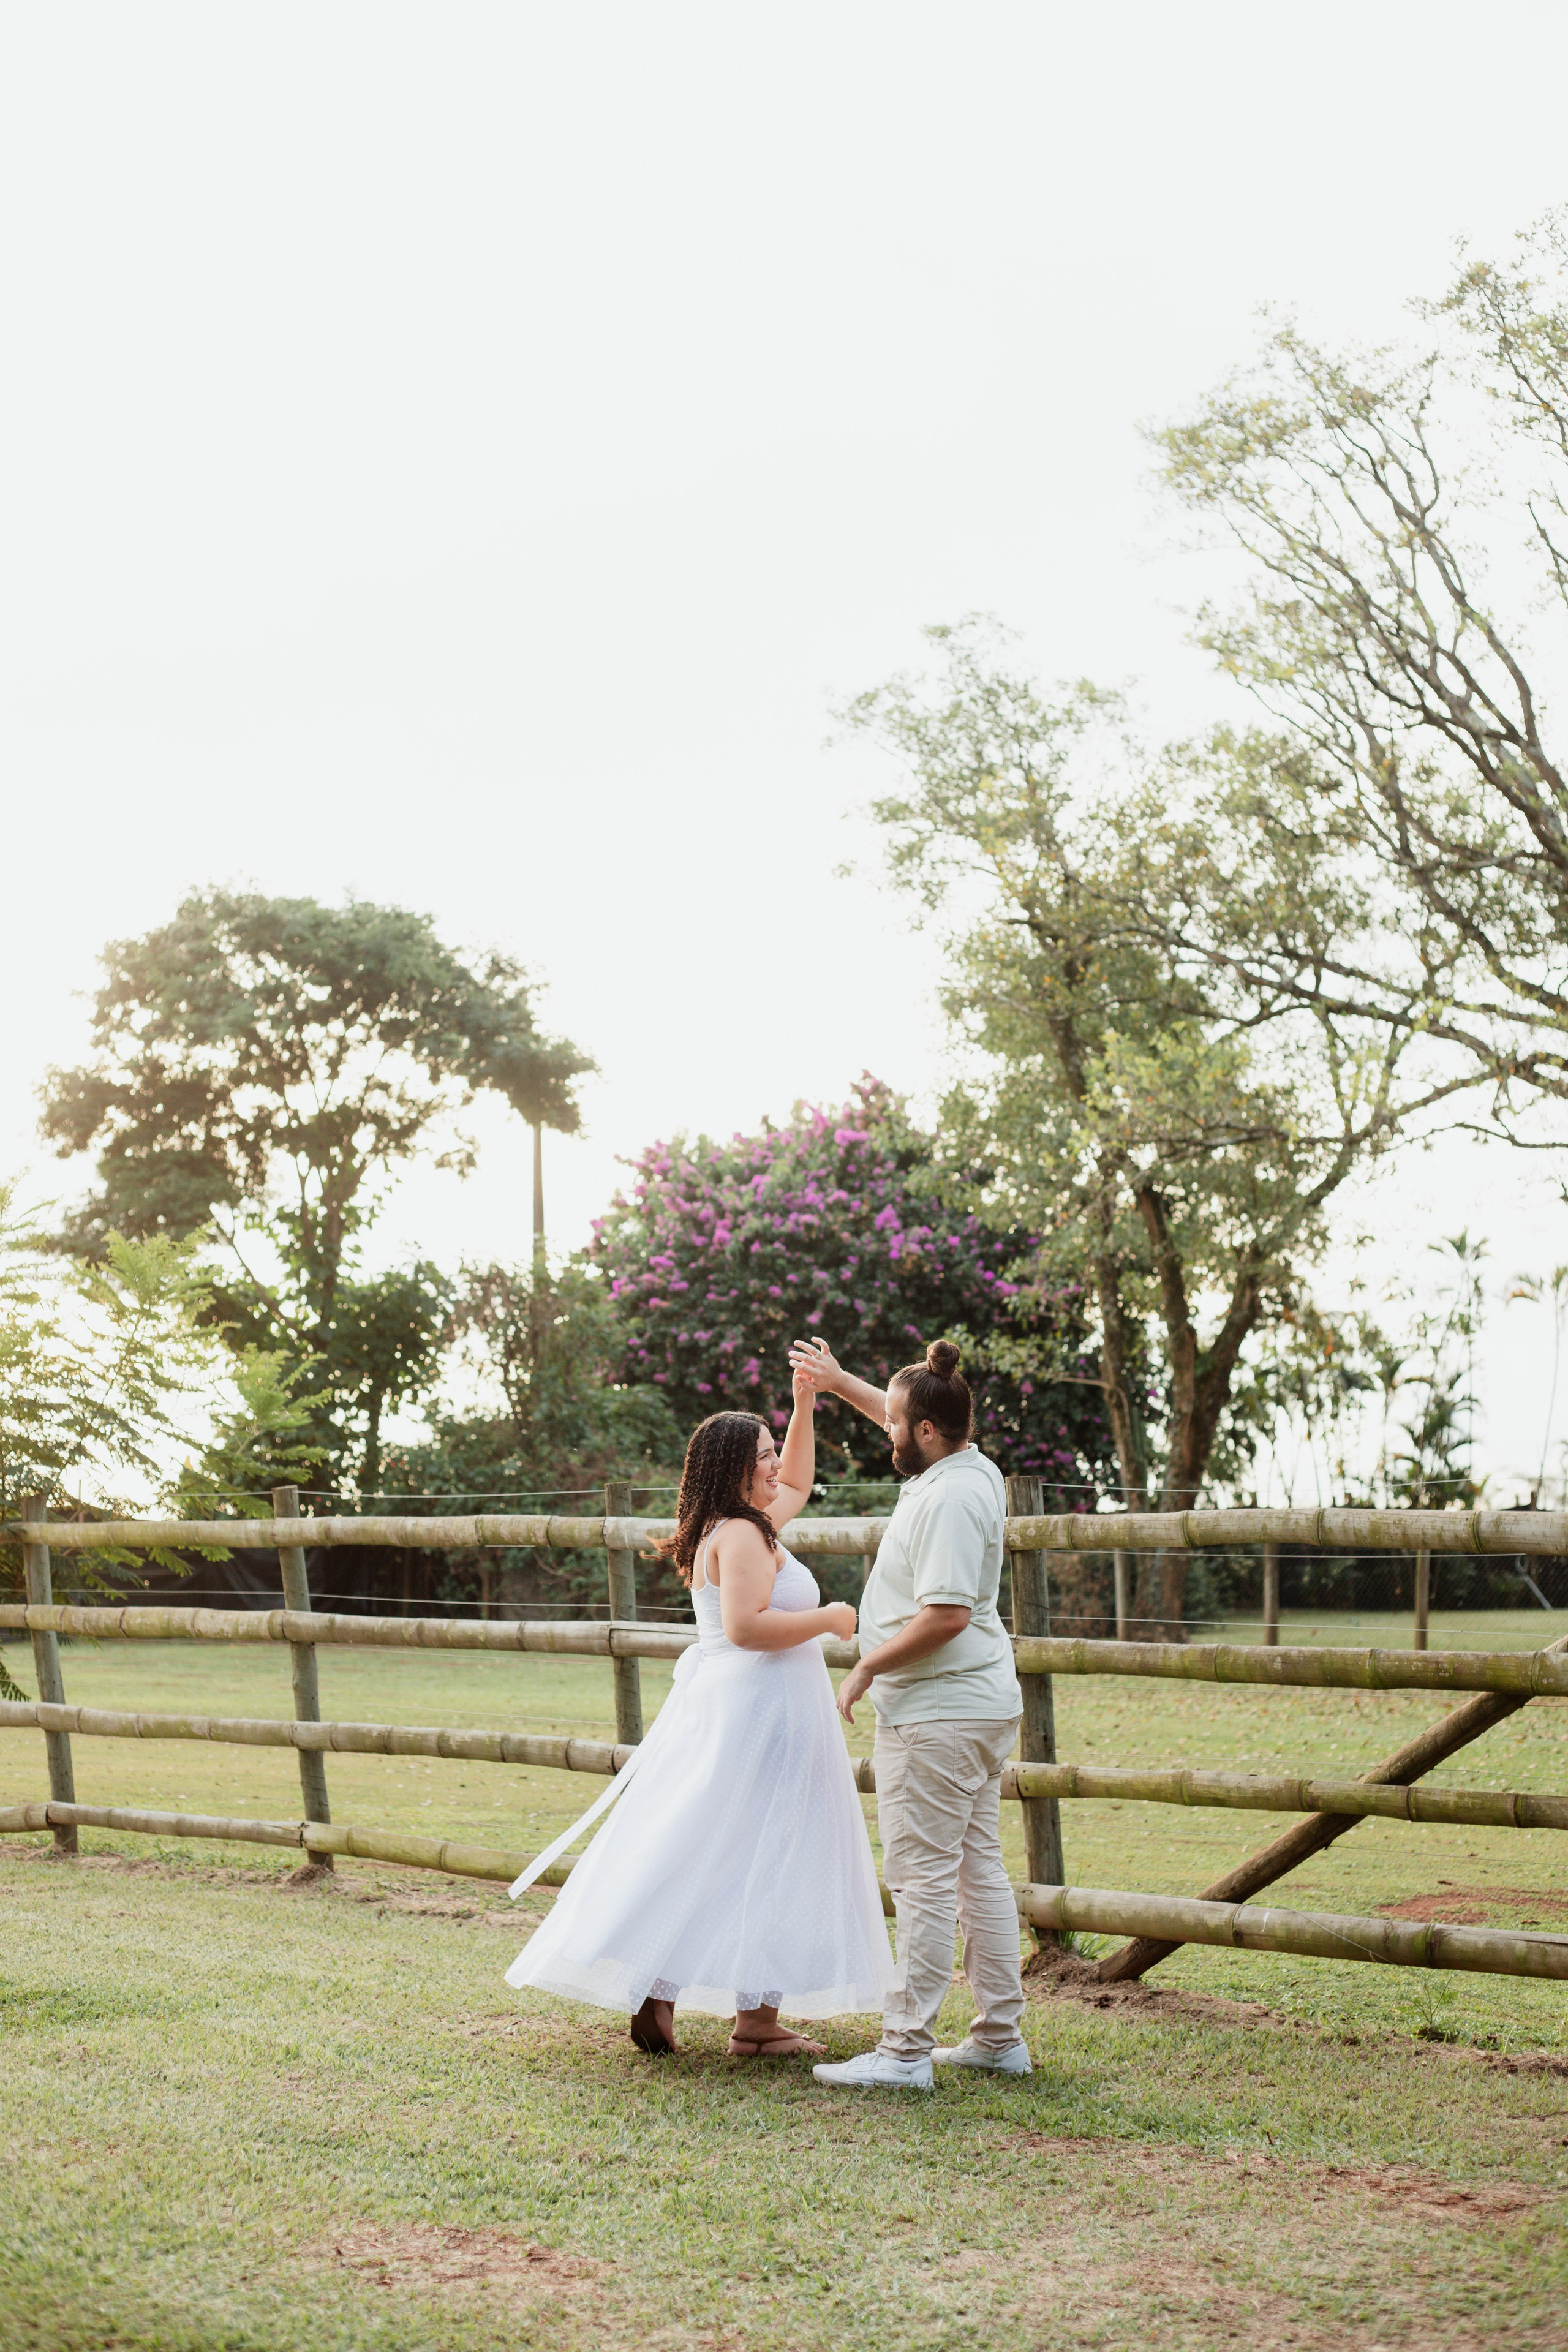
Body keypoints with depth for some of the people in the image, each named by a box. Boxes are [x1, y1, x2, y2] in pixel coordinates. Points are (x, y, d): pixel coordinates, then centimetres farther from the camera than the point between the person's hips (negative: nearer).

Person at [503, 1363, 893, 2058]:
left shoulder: (738, 1524, 16)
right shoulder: (740, 1535, -15)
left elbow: (794, 1486, 33)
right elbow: (746, 1626, -26)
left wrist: (804, 1406, 24)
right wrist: (830, 1618, -14)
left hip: (727, 1707, 10)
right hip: (759, 1711, -10)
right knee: (755, 1857, -6)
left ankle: (655, 1991, 7)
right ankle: (755, 2019, -4)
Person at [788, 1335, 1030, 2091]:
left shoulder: (948, 1498, -20)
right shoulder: (971, 1466, 9)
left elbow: (946, 1614, -27)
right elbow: (908, 1425, 32)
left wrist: (868, 1666, -16)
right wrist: (840, 1383, 35)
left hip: (935, 1713, -10)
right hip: (981, 1702, 10)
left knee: (923, 1877, -7)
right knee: (979, 1866, 13)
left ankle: (905, 2049, -4)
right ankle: (1000, 2036, 19)